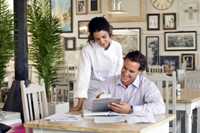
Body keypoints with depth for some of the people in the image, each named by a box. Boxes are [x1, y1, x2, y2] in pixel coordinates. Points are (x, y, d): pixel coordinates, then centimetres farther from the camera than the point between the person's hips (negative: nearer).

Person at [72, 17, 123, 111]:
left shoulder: (117, 47, -4)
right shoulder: (87, 50, -13)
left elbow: (119, 72, 1)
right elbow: (84, 75, -19)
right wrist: (80, 102, -26)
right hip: (94, 92, -2)